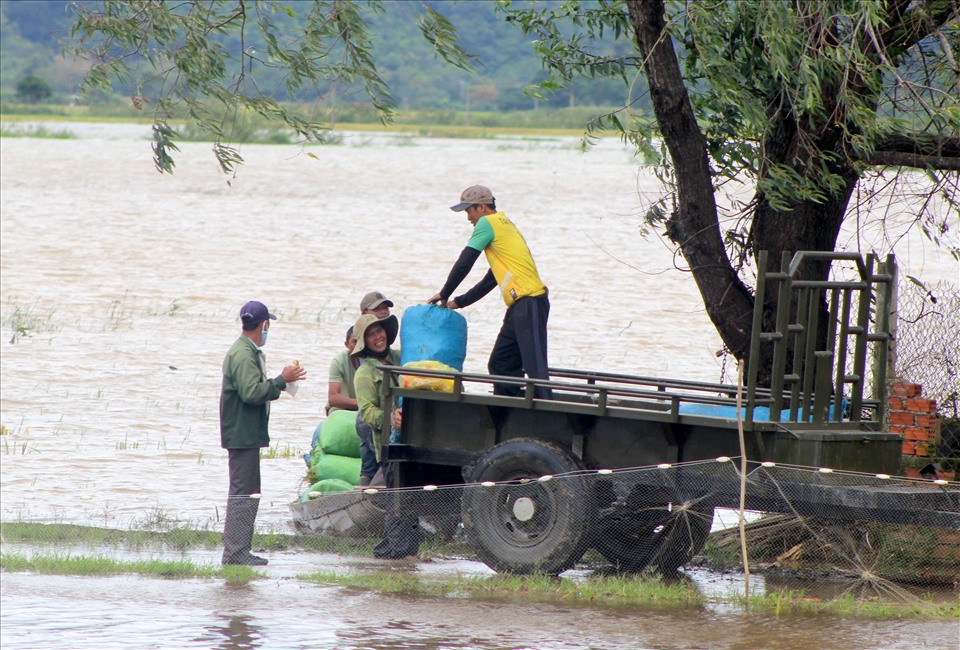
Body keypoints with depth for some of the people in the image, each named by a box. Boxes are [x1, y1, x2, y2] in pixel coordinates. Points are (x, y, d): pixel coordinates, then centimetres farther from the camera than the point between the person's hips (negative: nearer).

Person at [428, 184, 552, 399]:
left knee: (535, 367, -16)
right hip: (520, 306, 10)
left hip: (529, 304, -10)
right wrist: (458, 302, 30)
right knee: (500, 365, 13)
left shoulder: (488, 223, -3)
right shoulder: (504, 224, 26)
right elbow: (491, 280, 30)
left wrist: (444, 294, 8)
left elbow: (464, 264, -6)